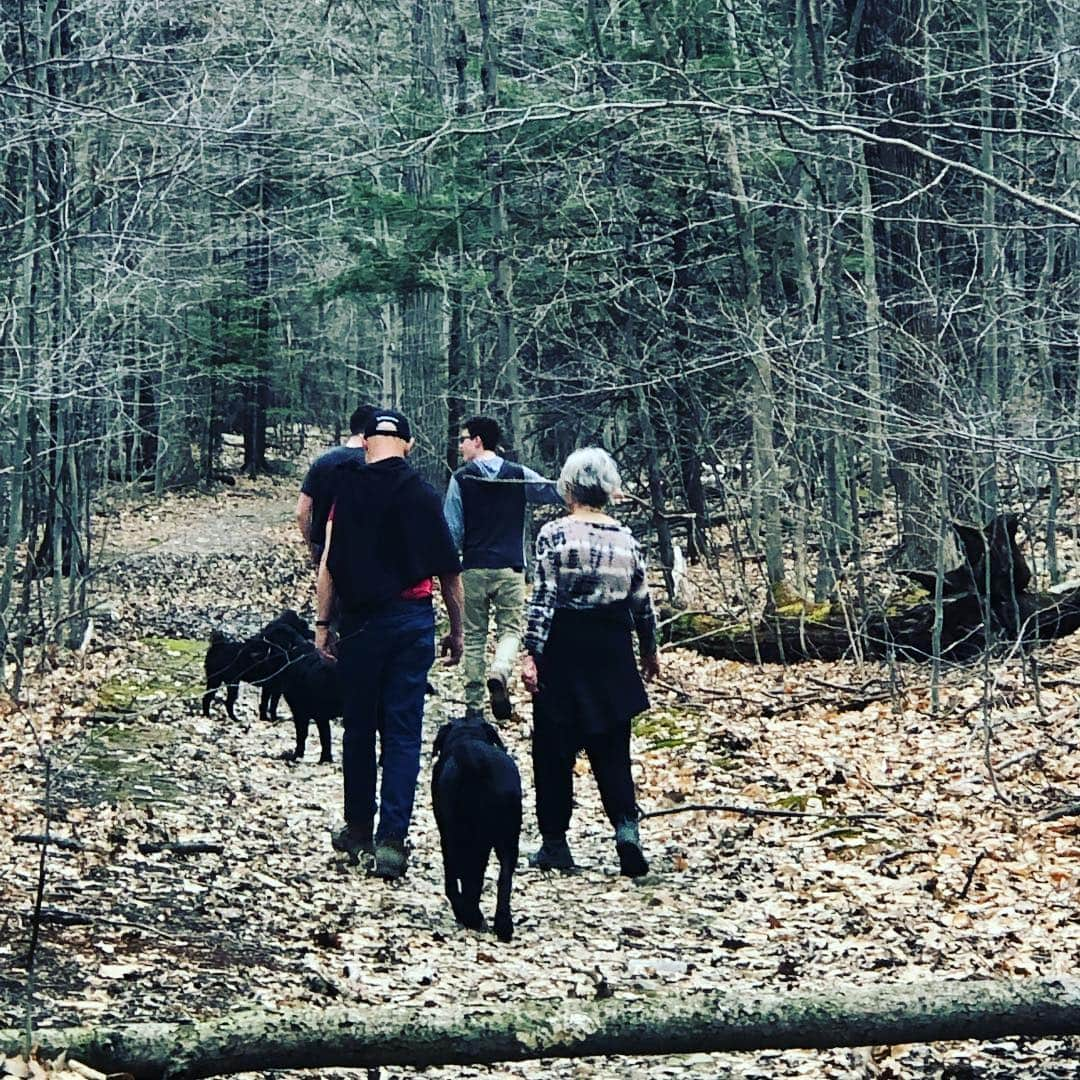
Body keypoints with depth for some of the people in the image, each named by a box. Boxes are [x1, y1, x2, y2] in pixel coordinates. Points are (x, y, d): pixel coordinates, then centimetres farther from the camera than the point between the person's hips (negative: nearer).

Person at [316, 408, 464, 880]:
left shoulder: (347, 490, -3)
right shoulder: (423, 495, -1)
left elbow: (329, 563, -6)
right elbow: (449, 571, 2)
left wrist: (322, 623, 0)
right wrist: (456, 629, 11)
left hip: (359, 621, 0)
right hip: (412, 620, 0)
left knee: (359, 727, 13)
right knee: (403, 731, 1)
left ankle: (359, 828, 24)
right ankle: (392, 839, -6)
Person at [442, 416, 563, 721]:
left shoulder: (461, 479, -3)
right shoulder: (519, 476, 1)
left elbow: (453, 529, -3)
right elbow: (558, 493, 4)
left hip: (473, 568, 0)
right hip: (510, 568, 0)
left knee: (474, 636, 8)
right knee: (510, 629, 7)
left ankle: (473, 705, 7)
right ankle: (499, 674, -23)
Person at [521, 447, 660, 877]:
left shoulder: (554, 535, -8)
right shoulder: (625, 539, 3)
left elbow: (543, 599, -12)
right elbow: (642, 603, 9)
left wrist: (532, 655, -10)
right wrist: (649, 651, 23)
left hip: (564, 648, -3)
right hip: (612, 650, 3)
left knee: (555, 748, 7)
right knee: (612, 747, 9)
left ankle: (555, 844, 11)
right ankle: (626, 824, -12)